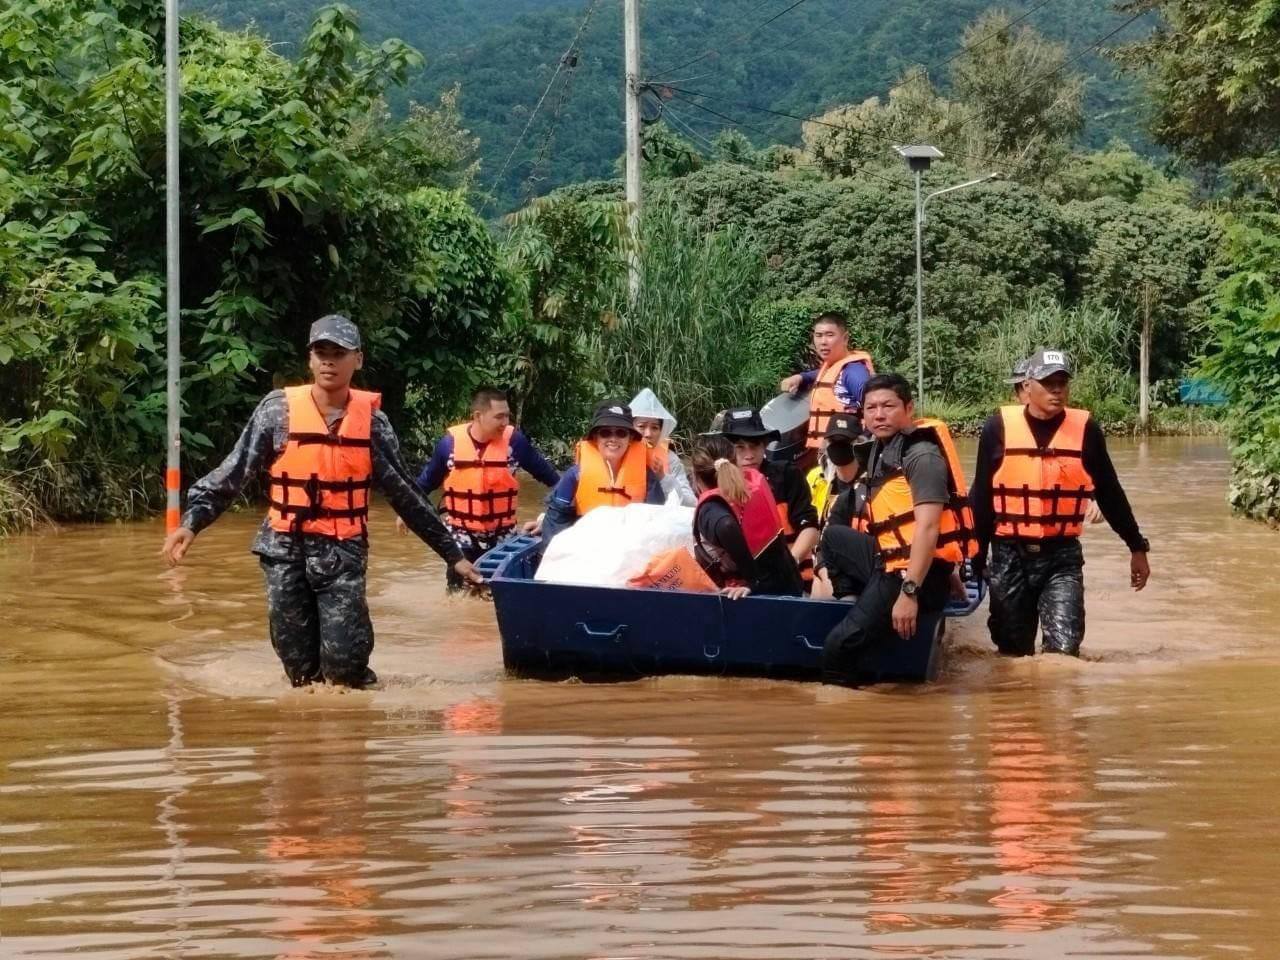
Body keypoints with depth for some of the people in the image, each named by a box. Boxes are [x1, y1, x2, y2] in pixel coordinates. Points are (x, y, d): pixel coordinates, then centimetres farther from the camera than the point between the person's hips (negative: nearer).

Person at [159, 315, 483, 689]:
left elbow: (404, 493, 8)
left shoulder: (372, 420, 1)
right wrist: (191, 522, -14)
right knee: (301, 667, 1)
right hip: (285, 551, 0)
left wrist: (452, 554, 9)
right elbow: (232, 474, -1)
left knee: (345, 664, -12)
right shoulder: (278, 409, -3)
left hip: (343, 554, 0)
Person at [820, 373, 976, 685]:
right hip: (889, 559, 10)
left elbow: (928, 527, -23)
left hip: (917, 571, -10)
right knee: (834, 536, 30)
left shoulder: (922, 456, -15)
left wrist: (908, 592, -28)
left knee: (840, 645, -17)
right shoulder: (880, 450, 13)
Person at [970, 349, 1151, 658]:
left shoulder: (1085, 429, -2)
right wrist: (977, 553, 6)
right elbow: (982, 497, 4)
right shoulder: (999, 428, -3)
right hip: (1009, 556, 1)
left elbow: (1109, 493, 9)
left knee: (1064, 649, -15)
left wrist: (1137, 547, 13)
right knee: (1013, 652, 10)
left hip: (1062, 557, 0)